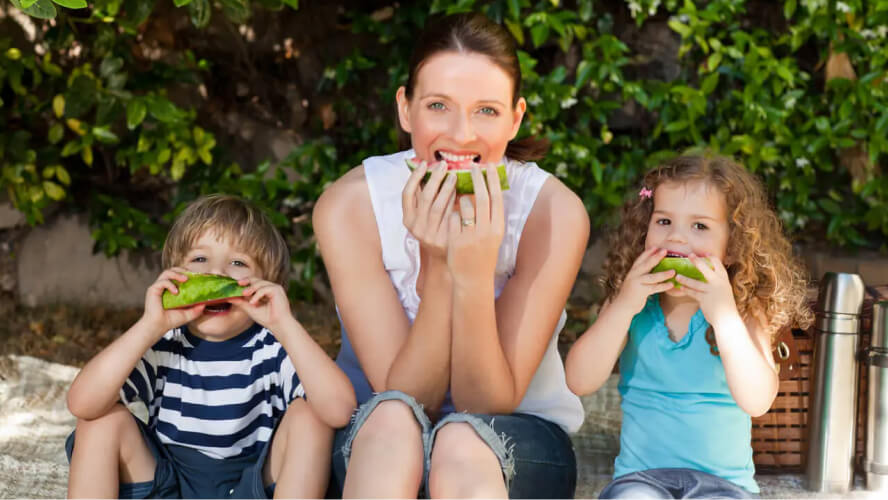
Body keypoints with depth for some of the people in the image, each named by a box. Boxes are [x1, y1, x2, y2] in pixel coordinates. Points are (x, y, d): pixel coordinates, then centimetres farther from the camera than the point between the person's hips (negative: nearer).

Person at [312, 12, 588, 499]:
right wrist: (437, 267, -31)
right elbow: (406, 397, -18)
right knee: (392, 419, -34)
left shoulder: (555, 212, -18)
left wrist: (476, 274, -33)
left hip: (517, 445, -1)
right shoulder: (349, 205, -17)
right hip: (377, 444, 1)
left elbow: (490, 402, -18)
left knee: (463, 444, -35)